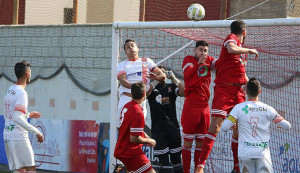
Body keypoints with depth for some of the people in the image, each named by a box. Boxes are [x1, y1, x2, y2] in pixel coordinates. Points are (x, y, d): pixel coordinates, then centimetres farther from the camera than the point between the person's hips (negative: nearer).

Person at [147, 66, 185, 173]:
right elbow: (145, 93, -15)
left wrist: (174, 79, -15)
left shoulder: (171, 87, 10)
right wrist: (156, 81, -21)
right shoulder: (152, 88, 7)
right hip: (158, 128, -2)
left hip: (173, 127, 2)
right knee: (163, 158, -1)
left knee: (176, 156, 6)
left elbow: (183, 92, -7)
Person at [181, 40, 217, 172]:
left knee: (201, 143, 8)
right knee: (187, 142, -2)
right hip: (191, 106, -4)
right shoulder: (188, 60, 0)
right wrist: (198, 64, -33)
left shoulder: (208, 60, 11)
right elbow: (187, 74, -19)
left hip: (204, 106, 4)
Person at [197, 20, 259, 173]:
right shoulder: (231, 38, -2)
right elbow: (231, 49, -26)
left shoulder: (242, 49, 23)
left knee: (239, 129, 9)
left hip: (239, 92, 8)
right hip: (224, 89, -8)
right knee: (215, 127, -14)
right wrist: (249, 50, -13)